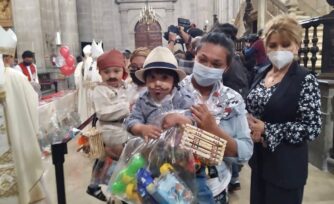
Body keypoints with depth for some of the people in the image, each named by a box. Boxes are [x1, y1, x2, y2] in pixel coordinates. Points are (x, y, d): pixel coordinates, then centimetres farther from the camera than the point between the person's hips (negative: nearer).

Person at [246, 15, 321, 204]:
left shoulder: (306, 80, -14)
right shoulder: (262, 75, 5)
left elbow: (312, 128, -18)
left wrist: (267, 130, -21)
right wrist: (249, 125, -8)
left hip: (286, 167, -6)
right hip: (259, 160, 6)